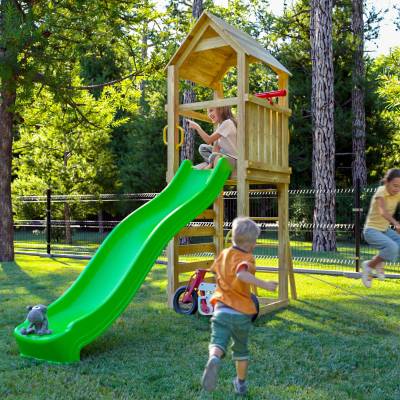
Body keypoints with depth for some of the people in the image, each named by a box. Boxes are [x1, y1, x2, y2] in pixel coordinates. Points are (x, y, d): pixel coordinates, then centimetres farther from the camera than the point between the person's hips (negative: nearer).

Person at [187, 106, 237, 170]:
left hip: (233, 159, -10)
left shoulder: (227, 123, -20)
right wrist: (211, 164, -9)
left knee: (214, 157, -38)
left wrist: (197, 127, -15)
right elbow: (216, 145, 1)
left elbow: (209, 140, -23)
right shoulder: (220, 124, 9)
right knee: (202, 148, 12)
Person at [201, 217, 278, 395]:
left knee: (218, 342, -10)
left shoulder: (224, 253, 8)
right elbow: (242, 274, -32)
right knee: (241, 349, 19)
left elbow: (214, 269, 26)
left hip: (222, 308, 2)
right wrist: (264, 284, -34)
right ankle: (241, 383, 35)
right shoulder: (246, 258, -10)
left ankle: (214, 360, -44)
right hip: (242, 313, -2)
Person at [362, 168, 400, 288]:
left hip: (385, 230, 7)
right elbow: (383, 212, -40)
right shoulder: (381, 192, -21)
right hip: (371, 231, -7)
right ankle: (369, 266, -6)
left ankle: (378, 262, 7)